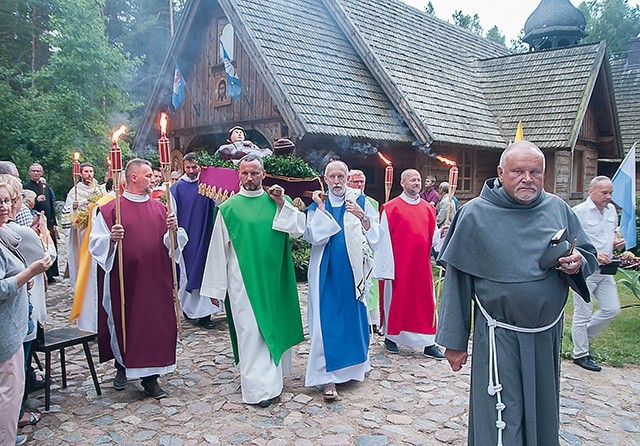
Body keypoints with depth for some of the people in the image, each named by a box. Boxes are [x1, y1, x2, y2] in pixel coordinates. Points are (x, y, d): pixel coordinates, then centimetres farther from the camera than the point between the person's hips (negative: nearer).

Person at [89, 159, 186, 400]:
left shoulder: (159, 208, 9)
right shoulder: (110, 210, -3)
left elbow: (174, 244, 8)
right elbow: (95, 244, -6)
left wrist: (173, 230, -12)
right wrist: (111, 239, -25)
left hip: (156, 279, 3)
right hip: (125, 280, -3)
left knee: (156, 324, 3)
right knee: (124, 324, 7)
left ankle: (150, 377, 14)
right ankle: (122, 367, 32)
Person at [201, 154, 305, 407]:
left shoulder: (276, 201, 6)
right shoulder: (228, 208, 0)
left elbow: (298, 230, -3)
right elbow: (218, 249, 0)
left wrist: (282, 204, -14)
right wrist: (215, 287, 0)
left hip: (272, 278, 3)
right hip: (243, 280, -2)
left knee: (272, 326, 12)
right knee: (251, 330, -3)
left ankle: (271, 373, 31)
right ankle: (259, 387, 4)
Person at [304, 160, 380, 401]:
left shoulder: (361, 202, 4)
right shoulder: (317, 205, 3)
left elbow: (375, 234, -2)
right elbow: (313, 236, -10)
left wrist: (362, 216, -18)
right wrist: (321, 208, -11)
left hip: (352, 270, 1)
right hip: (327, 272, -1)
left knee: (354, 315, 11)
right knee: (327, 320, -4)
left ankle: (353, 364, 33)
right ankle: (329, 377, 1)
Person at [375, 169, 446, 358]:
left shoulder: (428, 208, 10)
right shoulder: (391, 208, -5)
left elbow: (432, 235, 11)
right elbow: (385, 239, -8)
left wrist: (441, 234, -12)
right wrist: (386, 267, -11)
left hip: (421, 264, 4)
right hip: (398, 264, -4)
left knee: (425, 302, 6)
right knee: (396, 299, 6)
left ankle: (429, 343, 13)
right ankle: (390, 336, 24)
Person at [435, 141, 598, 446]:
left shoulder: (558, 209, 0)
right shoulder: (475, 214, -10)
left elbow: (589, 254, 12)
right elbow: (457, 280, -8)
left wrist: (578, 263, -14)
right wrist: (454, 341, -7)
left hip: (548, 336, 4)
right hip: (499, 339, -4)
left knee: (543, 415, 23)